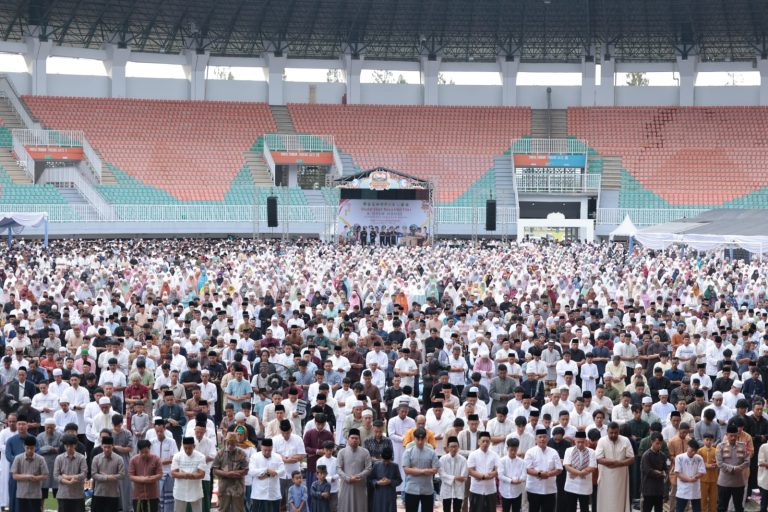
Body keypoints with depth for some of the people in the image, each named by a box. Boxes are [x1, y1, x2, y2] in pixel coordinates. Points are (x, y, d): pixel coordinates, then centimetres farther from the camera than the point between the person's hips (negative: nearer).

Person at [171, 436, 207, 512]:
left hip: (196, 492, -1)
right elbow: (173, 473, -7)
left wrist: (186, 475, -24)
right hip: (180, 492, 1)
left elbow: (201, 474, -12)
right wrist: (184, 475, -25)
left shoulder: (200, 457, -5)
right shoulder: (177, 456, -2)